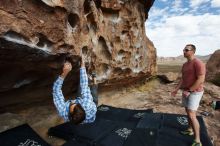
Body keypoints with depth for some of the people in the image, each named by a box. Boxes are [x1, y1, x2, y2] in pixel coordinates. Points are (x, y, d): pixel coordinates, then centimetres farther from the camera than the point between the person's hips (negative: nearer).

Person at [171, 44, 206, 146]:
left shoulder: (198, 63, -21)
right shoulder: (185, 65, 9)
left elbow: (201, 80, -26)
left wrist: (189, 91, -23)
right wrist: (176, 89, 5)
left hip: (194, 92, -9)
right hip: (186, 91, 9)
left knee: (191, 116, -10)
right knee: (188, 112, 20)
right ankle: (190, 130, 40)